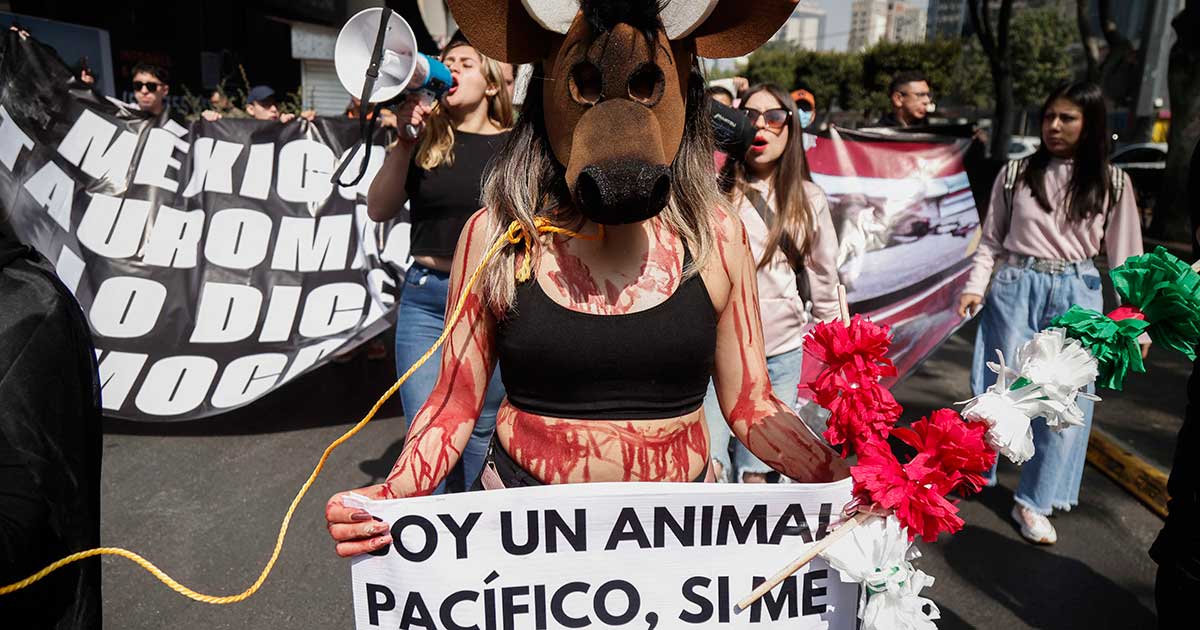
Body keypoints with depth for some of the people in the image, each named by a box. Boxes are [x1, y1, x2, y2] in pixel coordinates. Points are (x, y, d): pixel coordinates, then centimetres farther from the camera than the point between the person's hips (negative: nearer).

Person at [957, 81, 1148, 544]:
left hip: (1076, 296, 1)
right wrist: (975, 285, -6)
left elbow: (1125, 257, 5)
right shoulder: (1016, 173, 2)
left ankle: (1033, 503, 15)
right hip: (1015, 289, -1)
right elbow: (991, 239, 7)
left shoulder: (1112, 183, 4)